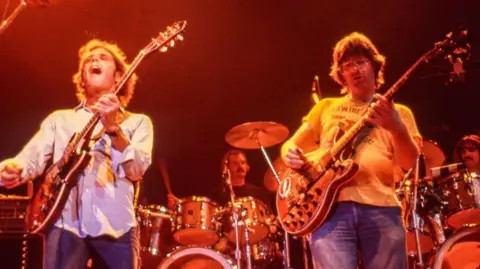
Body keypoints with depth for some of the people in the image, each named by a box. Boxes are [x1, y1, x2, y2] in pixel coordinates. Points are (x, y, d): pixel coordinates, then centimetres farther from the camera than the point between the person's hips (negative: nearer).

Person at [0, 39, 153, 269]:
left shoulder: (137, 122, 14)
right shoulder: (60, 118, 20)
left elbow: (137, 169, -2)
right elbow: (32, 158, 9)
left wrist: (113, 127, -16)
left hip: (116, 226, 0)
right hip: (65, 223, 1)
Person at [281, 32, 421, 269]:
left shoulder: (397, 111, 18)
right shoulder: (326, 107, 22)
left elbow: (409, 162, 3)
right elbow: (291, 144, 23)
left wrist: (395, 126, -17)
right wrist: (291, 154, -2)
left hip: (381, 208, 0)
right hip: (330, 206, 0)